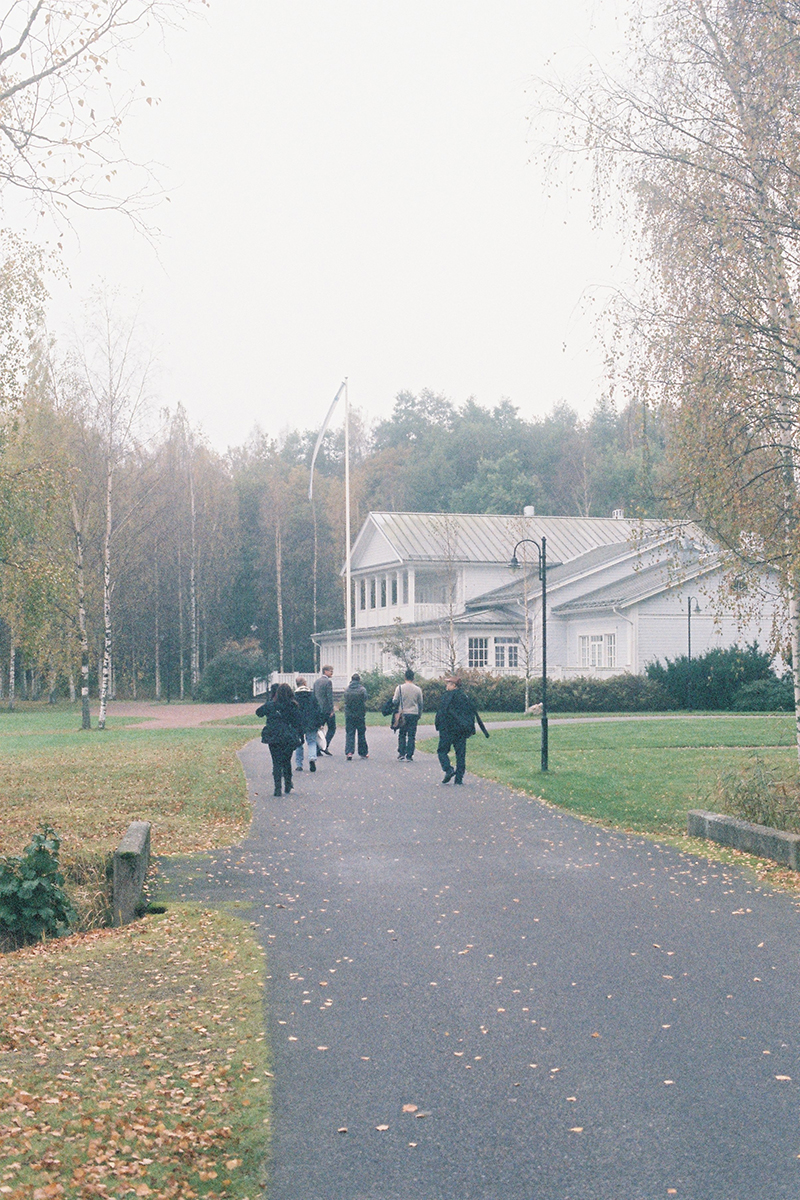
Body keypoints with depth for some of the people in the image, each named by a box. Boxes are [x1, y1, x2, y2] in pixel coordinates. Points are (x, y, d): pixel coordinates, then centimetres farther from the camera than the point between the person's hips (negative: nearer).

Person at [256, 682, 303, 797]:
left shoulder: (270, 705, -4)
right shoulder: (293, 706, -5)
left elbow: (258, 712, 11)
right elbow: (298, 723, -1)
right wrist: (301, 737, 8)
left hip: (273, 739, 0)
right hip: (289, 739, 1)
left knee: (276, 763, 5)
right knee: (287, 762, 18)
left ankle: (278, 788, -5)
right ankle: (288, 786, 22)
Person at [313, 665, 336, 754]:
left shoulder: (316, 682, 13)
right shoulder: (328, 682, -11)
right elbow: (330, 696, -16)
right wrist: (331, 710, -15)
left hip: (318, 709, 7)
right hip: (327, 709, -7)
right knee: (331, 728, 2)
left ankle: (318, 750, 7)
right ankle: (325, 746, -9)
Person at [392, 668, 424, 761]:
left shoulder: (399, 688, -5)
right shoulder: (418, 689, 0)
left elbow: (395, 701, -4)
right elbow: (421, 703, 7)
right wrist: (419, 714, 20)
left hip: (402, 714, 0)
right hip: (414, 714, 0)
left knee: (402, 734, 13)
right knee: (411, 736, 3)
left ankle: (401, 753, 9)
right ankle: (409, 756, -1)